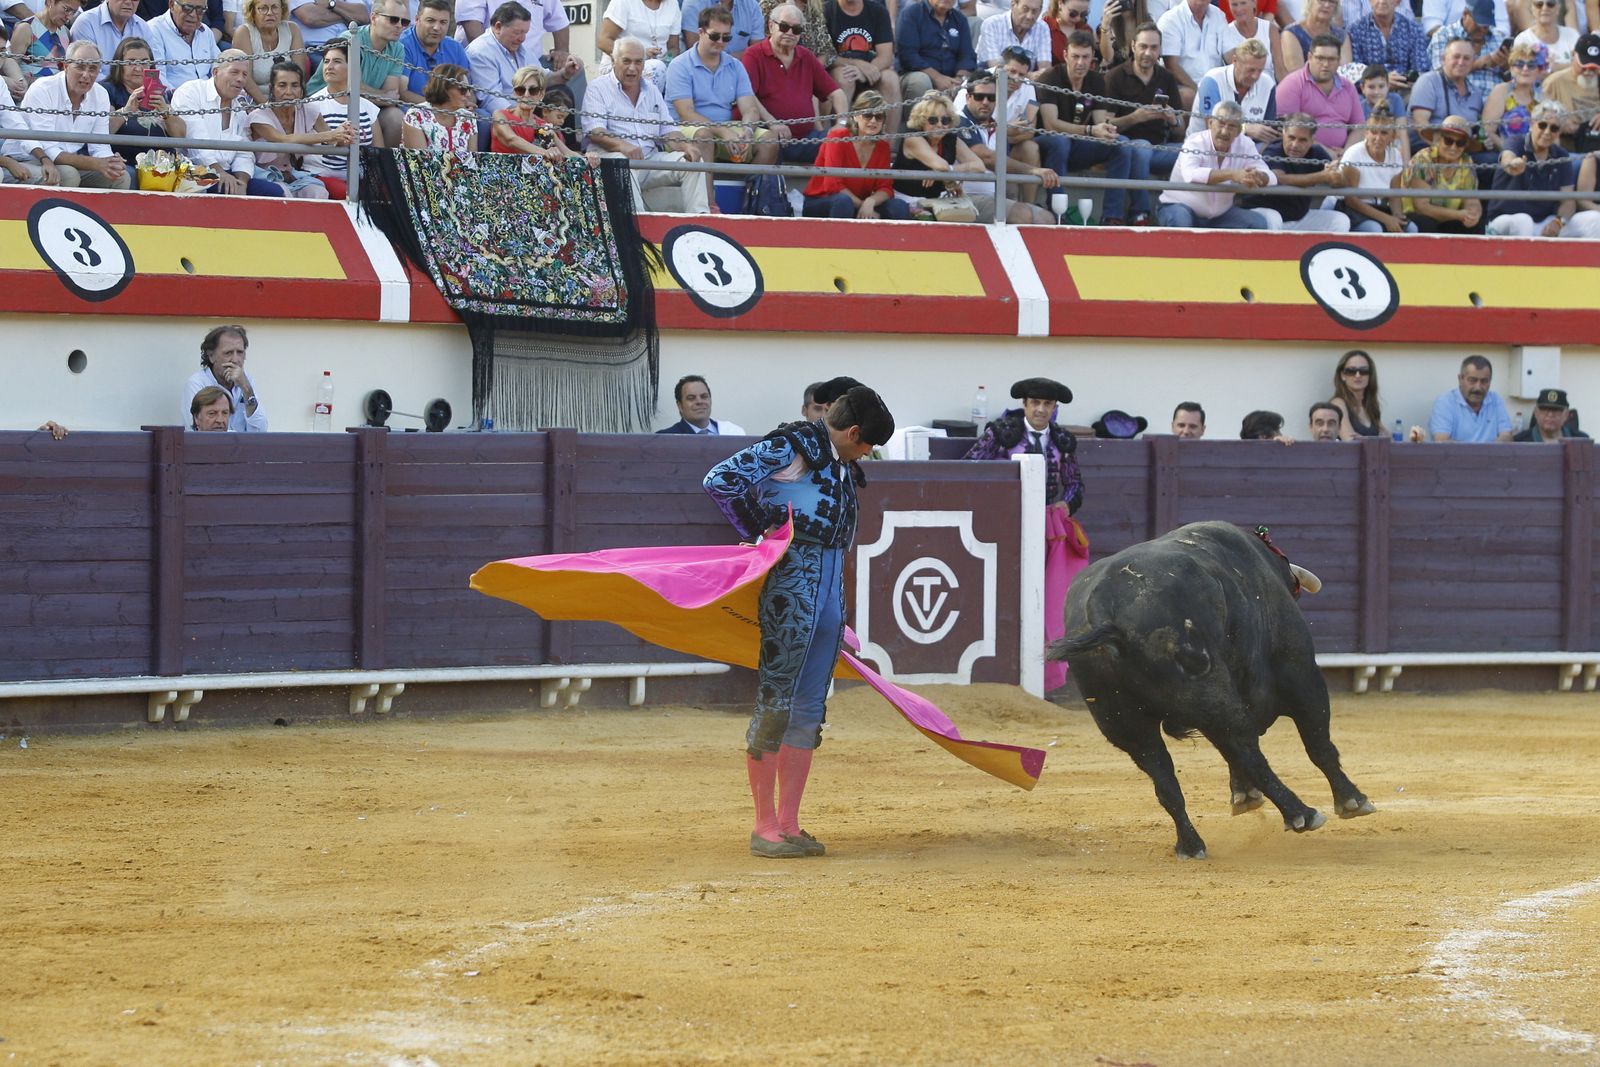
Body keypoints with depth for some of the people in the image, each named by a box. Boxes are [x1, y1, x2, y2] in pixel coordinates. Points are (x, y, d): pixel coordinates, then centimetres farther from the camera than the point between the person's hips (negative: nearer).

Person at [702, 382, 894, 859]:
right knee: (775, 699, -5)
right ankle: (765, 827, -1)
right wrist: (758, 533, -4)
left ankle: (789, 825, 12)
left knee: (810, 708, 8)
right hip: (790, 582, -9)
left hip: (830, 586, 9)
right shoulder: (791, 448, -7)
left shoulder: (844, 467, 19)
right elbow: (720, 480, -13)